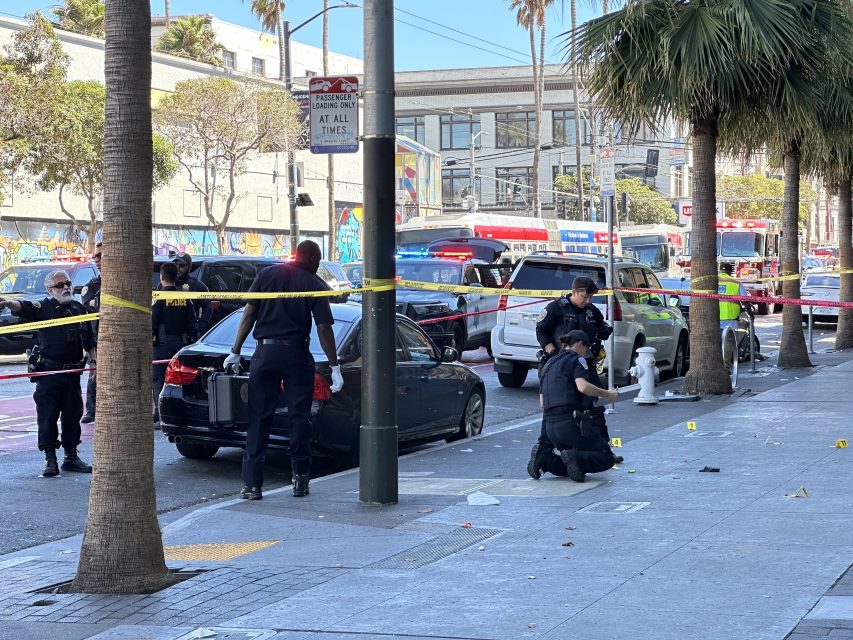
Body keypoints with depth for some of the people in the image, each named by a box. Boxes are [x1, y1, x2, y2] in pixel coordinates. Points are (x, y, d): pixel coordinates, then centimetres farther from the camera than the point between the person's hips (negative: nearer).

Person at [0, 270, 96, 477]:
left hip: (72, 373, 4)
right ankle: (50, 459, 2)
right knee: (47, 416, -4)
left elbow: (89, 342, 20)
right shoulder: (44, 307, -3)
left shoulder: (80, 309, 12)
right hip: (48, 372, -4)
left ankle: (71, 457, 20)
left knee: (73, 415, 9)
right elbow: (24, 308, -24)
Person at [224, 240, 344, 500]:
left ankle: (252, 483, 1)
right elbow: (324, 329, -3)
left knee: (258, 419, 3)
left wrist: (236, 351, 7)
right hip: (297, 353, -1)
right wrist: (335, 367, 1)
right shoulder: (315, 285, 1)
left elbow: (249, 315, 2)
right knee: (299, 417, 9)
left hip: (265, 352, 1)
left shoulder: (267, 274, 6)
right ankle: (300, 478, 11)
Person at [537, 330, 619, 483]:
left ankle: (547, 460, -5)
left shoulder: (549, 364, 22)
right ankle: (575, 459, -24)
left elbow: (542, 403, 22)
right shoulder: (576, 360, 0)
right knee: (607, 458, 0)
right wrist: (607, 394, -9)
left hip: (550, 427, 8)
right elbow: (583, 386, -20)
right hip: (571, 423, -7)